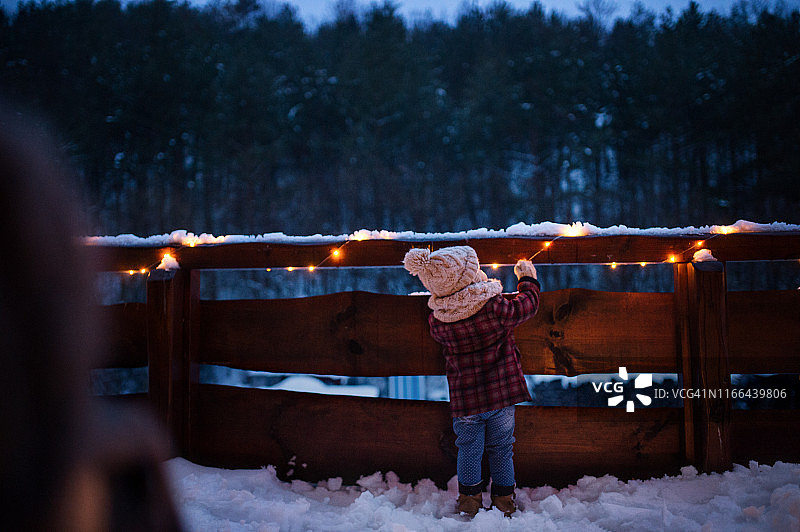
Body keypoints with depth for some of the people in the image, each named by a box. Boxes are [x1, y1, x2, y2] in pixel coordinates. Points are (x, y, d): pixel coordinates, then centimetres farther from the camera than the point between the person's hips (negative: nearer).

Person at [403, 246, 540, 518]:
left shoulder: (437, 322, -12)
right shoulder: (494, 307, -20)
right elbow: (526, 305, -3)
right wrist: (528, 280, 17)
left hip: (465, 398, 1)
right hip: (502, 392, -1)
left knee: (469, 448, 16)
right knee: (501, 447, 15)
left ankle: (469, 499, 25)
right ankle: (503, 499, 26)